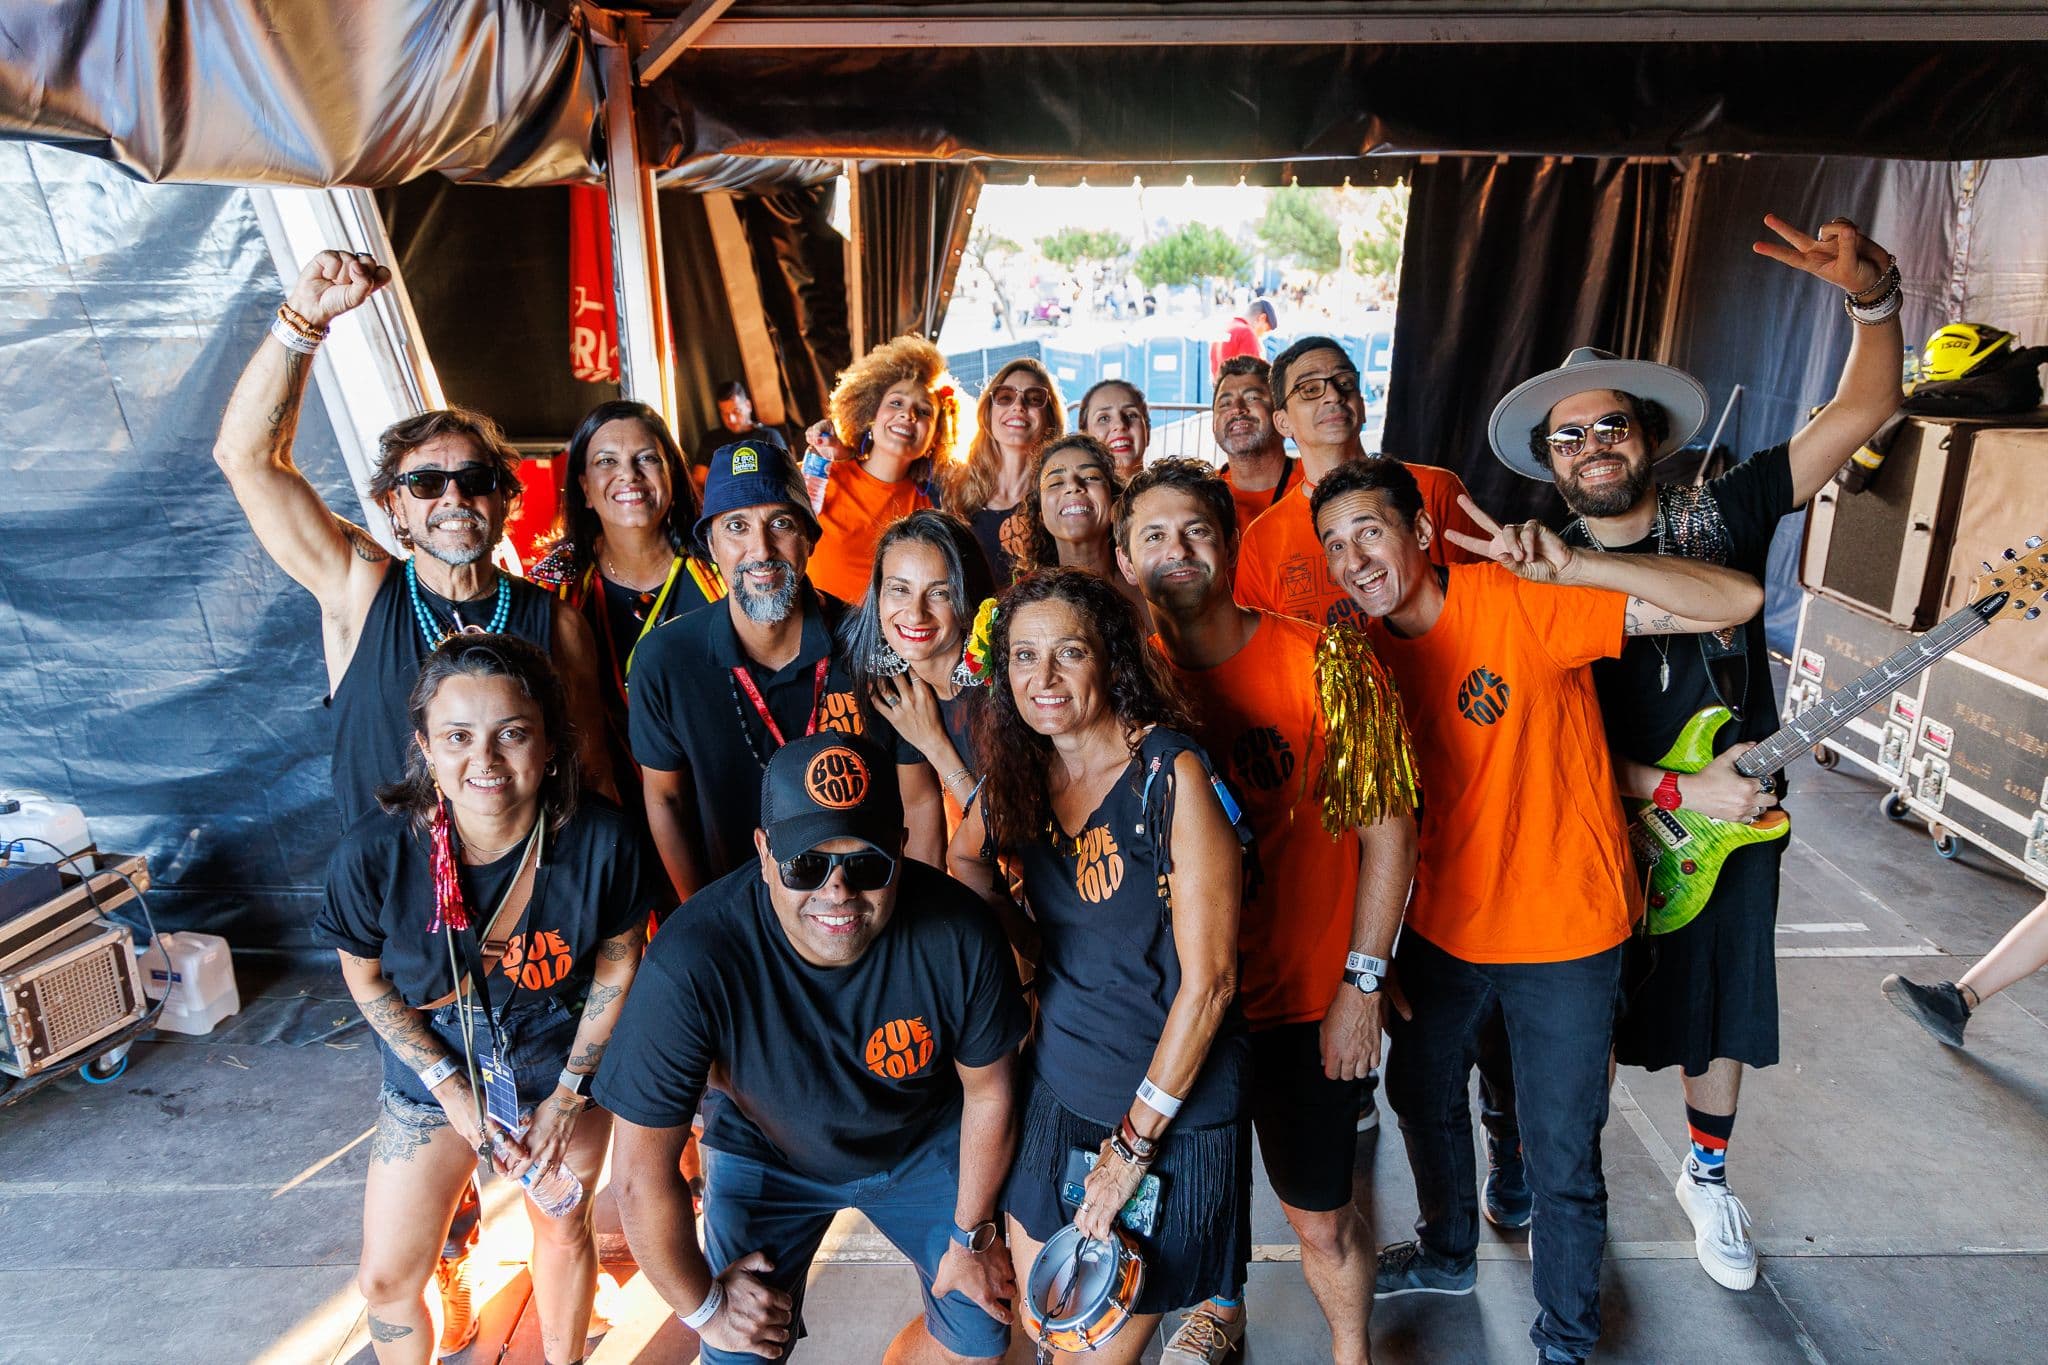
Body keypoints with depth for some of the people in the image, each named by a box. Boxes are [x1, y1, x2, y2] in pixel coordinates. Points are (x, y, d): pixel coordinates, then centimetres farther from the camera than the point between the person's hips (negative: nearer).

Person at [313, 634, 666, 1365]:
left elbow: (619, 957, -10)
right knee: (387, 1278, 11)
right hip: (432, 1077, 0)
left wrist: (571, 1089, -8)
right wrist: (450, 1086, -11)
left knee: (563, 1228, 22)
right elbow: (366, 979, -9)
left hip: (565, 1069, 0)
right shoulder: (374, 852, -28)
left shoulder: (601, 840, -29)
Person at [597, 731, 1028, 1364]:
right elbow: (642, 1173, -24)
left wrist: (971, 1236, -1)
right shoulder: (691, 964, -38)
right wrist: (702, 1304, -10)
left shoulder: (955, 934, -32)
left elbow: (988, 1091, -12)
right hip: (766, 1157, -1)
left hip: (924, 1143, 2)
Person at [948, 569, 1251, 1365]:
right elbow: (966, 859, 17)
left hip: (1173, 1105, -5)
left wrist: (1135, 1139, -13)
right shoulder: (1020, 769, -2)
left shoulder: (1171, 773, -19)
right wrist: (1029, 951, -3)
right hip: (1057, 1089, 5)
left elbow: (1207, 981, -18)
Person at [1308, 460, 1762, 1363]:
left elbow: (1737, 600, -27)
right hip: (1441, 921, 6)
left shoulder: (1519, 603, -22)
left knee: (1561, 1158, 8)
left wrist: (1569, 568, -41)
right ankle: (1447, 1254, 53)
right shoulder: (1368, 648, -4)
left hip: (1562, 928, -6)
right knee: (1421, 1092, 24)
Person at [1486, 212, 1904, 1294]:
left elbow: (1863, 409, -8)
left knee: (1719, 1014, 19)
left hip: (1737, 823, 2)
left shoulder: (1720, 516, -6)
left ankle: (1707, 1175, 44)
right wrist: (1681, 790, -21)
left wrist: (1872, 293, -24)